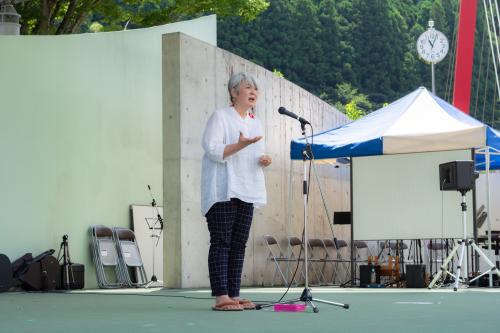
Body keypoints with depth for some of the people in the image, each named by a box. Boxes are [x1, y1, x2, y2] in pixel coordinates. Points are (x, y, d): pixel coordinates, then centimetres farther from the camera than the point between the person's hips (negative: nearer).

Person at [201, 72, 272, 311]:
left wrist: (263, 160, 2)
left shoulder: (256, 123, 19)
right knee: (221, 243, -9)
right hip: (223, 192, -7)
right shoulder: (220, 116, -3)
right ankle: (221, 297, -12)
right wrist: (241, 144, -24)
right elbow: (213, 150, -13)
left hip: (246, 192, 7)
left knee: (239, 245, 5)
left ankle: (234, 295, 8)